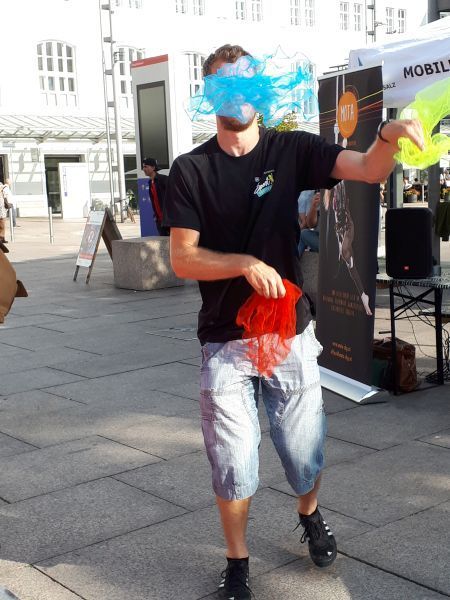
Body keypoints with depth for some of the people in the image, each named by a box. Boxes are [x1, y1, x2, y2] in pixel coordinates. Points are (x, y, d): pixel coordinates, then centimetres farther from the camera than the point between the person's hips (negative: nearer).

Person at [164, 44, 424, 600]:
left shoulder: (291, 150, -2)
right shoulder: (191, 170, -5)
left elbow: (368, 169, -14)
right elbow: (182, 259, -9)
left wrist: (388, 136, -36)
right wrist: (247, 264, -24)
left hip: (291, 334, 1)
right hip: (226, 341, -1)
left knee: (305, 451, 12)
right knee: (233, 464, 4)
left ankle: (309, 515, 47)